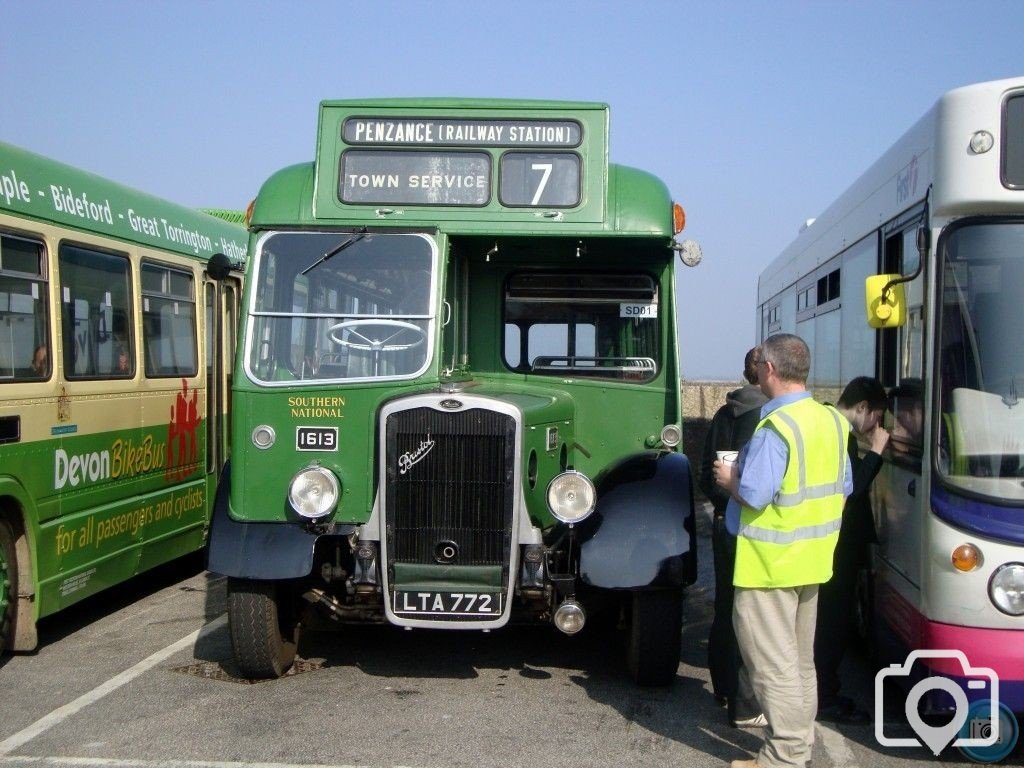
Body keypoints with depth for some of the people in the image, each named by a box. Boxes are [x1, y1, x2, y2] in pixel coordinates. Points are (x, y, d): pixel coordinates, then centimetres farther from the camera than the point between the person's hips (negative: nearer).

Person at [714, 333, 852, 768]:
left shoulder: (776, 427, -21)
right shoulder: (832, 421, 5)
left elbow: (755, 495, -25)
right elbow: (844, 486, 12)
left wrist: (730, 480, -6)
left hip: (770, 564, -9)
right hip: (813, 561, 9)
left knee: (773, 663, 0)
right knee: (800, 660, 19)